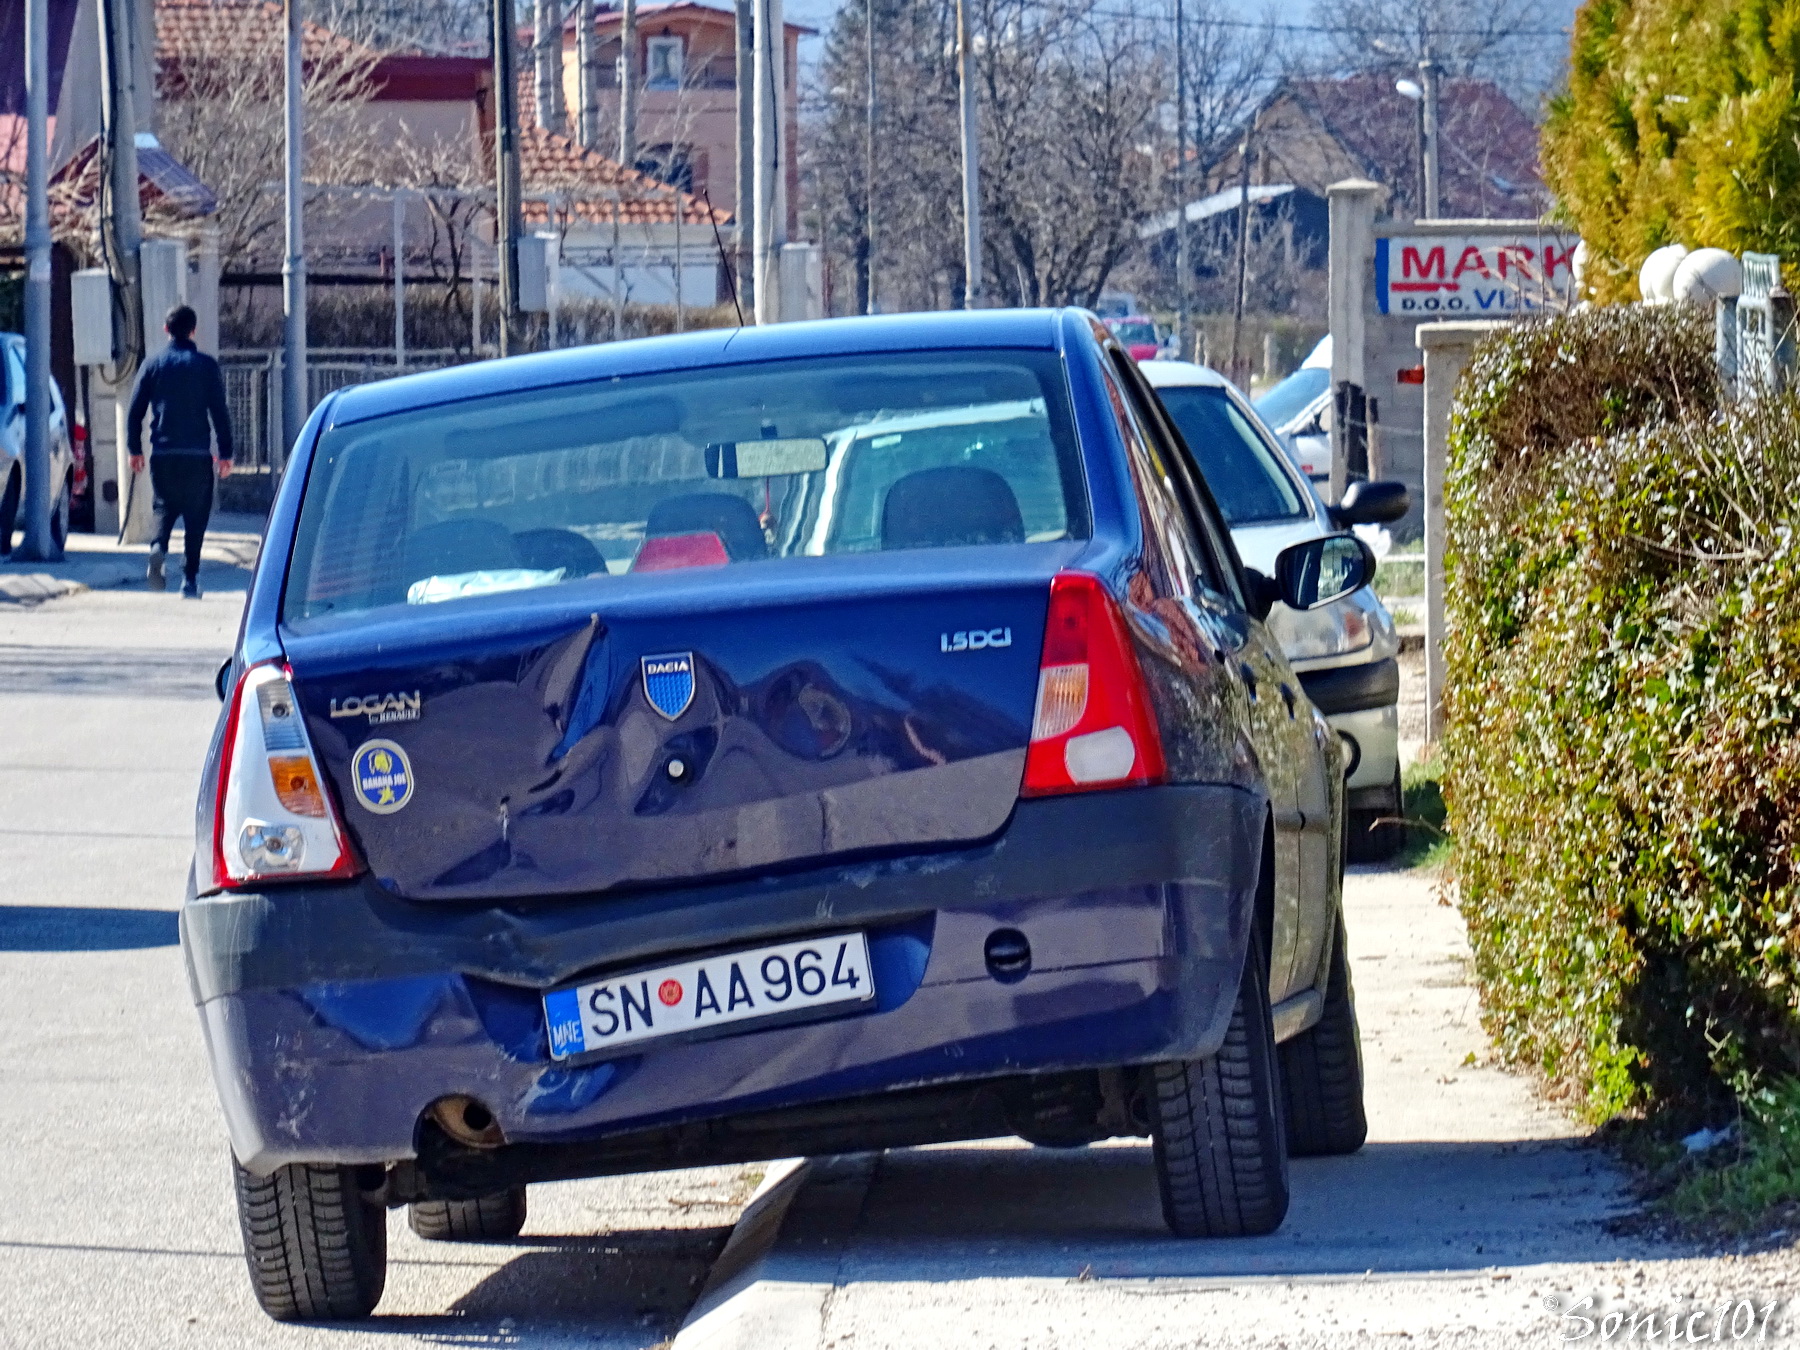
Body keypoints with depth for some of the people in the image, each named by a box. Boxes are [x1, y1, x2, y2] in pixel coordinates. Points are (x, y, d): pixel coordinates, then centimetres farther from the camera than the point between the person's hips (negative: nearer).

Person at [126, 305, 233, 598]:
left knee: (166, 507, 16)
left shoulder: (153, 365, 4)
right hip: (197, 454, -2)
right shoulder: (205, 365, 0)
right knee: (196, 514, 5)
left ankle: (159, 547, -14)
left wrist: (134, 449, 14)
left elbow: (134, 411, 4)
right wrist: (225, 452, 4)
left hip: (162, 454, 2)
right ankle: (191, 579, 1)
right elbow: (220, 411, -2)